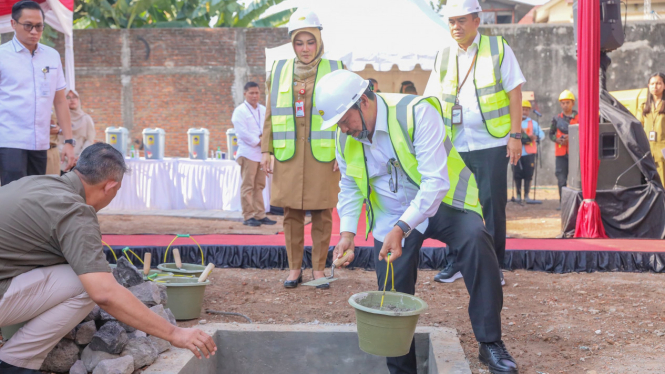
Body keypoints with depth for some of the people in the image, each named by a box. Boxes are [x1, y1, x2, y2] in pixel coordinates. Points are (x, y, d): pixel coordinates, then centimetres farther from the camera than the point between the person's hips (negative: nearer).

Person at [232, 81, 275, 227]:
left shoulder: (264, 110, 15)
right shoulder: (240, 111, -4)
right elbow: (242, 133, -12)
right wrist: (258, 142, -12)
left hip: (262, 153, 6)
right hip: (248, 153, -6)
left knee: (259, 186, 10)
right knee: (248, 186, -5)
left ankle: (259, 215, 15)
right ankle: (248, 216, -2)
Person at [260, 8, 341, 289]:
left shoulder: (334, 69, 5)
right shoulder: (279, 71, 11)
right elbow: (270, 115, 13)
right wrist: (266, 149, 6)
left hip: (323, 153, -2)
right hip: (288, 154, 2)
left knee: (322, 214, 2)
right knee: (291, 213, 4)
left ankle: (319, 269, 13)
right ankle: (294, 268, 16)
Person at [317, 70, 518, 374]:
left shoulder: (417, 113, -25)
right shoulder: (346, 139, -5)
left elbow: (436, 181, -31)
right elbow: (350, 189, 10)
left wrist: (401, 229, -38)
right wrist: (347, 232, -7)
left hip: (440, 204, -5)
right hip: (392, 217, 5)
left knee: (474, 239, -34)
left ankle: (490, 343, -25)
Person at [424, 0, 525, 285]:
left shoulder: (498, 49, 0)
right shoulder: (443, 57, 10)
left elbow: (514, 93, -3)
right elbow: (432, 102, 11)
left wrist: (515, 134, -9)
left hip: (491, 143, -3)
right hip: (455, 145, 3)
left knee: (493, 205, 1)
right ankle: (455, 262, 18)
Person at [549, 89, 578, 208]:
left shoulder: (579, 118, 5)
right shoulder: (557, 119, 11)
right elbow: (551, 134, 13)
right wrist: (558, 140, -7)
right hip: (561, 152, 2)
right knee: (561, 179, 1)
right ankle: (562, 202, 7)